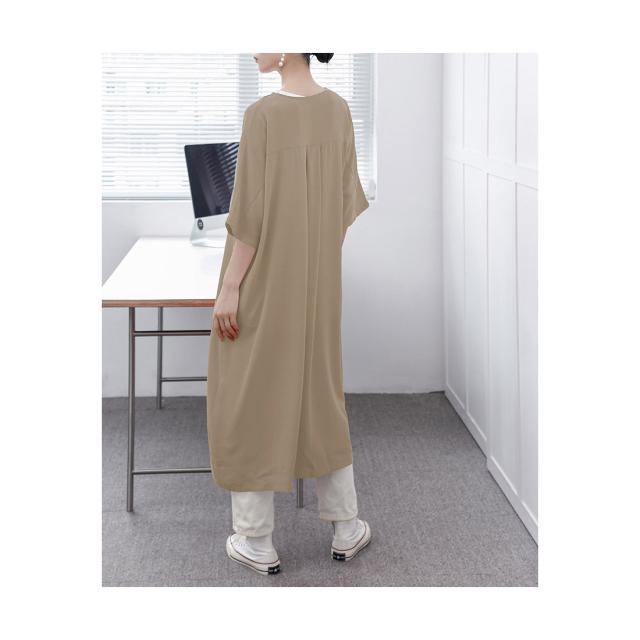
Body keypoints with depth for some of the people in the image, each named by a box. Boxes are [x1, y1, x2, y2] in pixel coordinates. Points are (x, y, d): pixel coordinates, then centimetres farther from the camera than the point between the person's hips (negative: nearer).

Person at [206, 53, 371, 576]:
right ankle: (346, 528, 27)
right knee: (318, 392, 20)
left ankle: (257, 543, 18)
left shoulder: (263, 114, -20)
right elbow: (346, 202, 6)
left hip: (262, 279, -6)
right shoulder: (337, 109, 0)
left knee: (248, 399, 9)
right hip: (317, 280, 6)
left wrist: (229, 288, -13)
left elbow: (253, 213, -20)